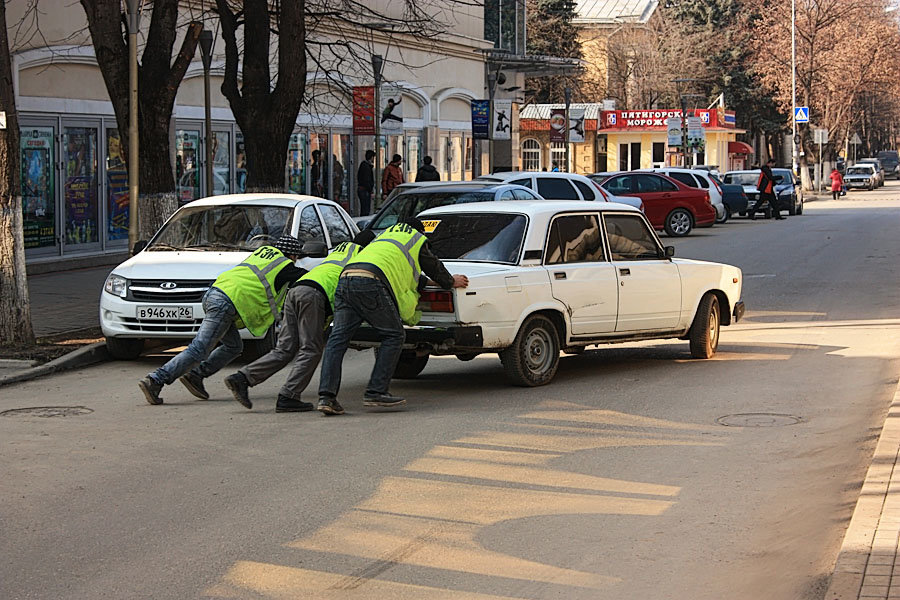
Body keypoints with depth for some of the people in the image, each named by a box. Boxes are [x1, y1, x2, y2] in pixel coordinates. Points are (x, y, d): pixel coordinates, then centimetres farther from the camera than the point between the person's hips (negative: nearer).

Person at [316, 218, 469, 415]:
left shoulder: (384, 235, 41)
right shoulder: (417, 240, 21)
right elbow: (434, 268, 34)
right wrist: (451, 282, 55)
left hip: (345, 278, 7)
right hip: (370, 282, -7)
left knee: (338, 338, 2)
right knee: (394, 336, 4)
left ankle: (326, 395, -9)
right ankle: (376, 392, -4)